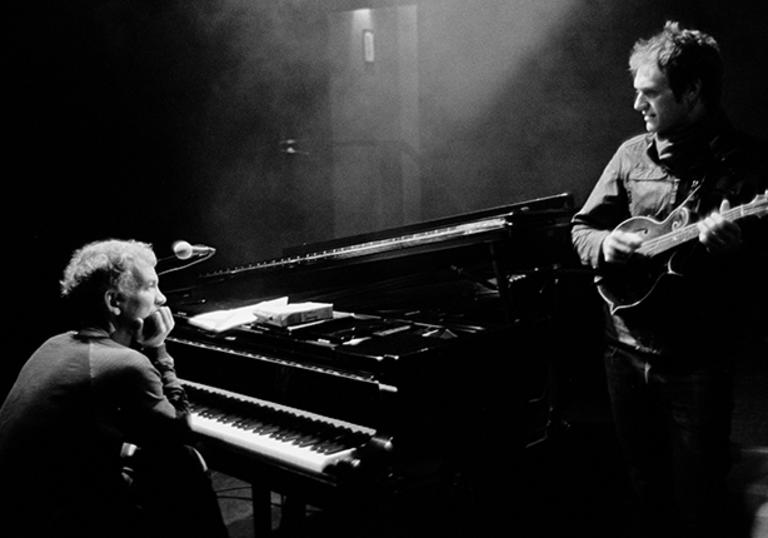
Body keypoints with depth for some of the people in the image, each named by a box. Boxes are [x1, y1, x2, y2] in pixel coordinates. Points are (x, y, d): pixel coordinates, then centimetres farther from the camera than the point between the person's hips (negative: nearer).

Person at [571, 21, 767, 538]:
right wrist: (606, 245, -8)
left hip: (699, 363, -4)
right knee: (647, 492, 17)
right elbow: (582, 227, 13)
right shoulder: (633, 153, 5)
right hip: (627, 348, 5)